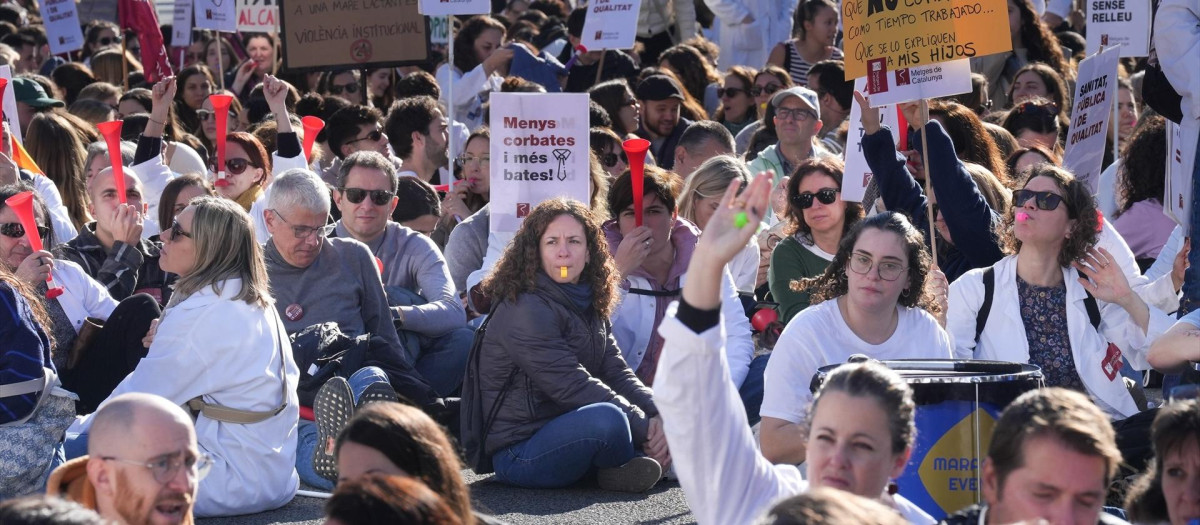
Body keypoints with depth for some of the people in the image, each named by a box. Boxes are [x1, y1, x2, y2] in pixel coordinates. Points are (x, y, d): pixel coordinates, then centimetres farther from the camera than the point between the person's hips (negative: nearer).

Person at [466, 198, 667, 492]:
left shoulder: (589, 307, 13)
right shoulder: (524, 311, -15)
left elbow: (617, 374, 5)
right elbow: (572, 387, -21)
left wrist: (657, 415, -15)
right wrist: (644, 428, -22)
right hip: (520, 453, -9)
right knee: (608, 418, -34)